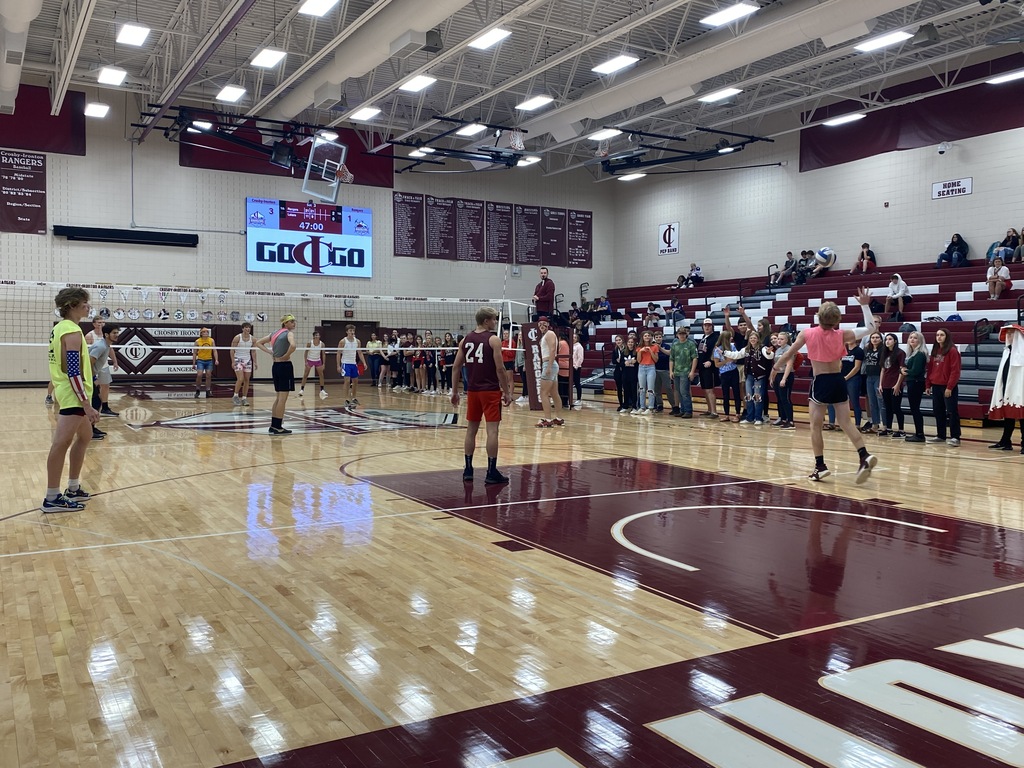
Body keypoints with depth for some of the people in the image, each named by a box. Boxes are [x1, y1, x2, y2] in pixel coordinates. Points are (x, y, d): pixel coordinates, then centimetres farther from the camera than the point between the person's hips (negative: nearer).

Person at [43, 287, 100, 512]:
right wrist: (87, 404, -23)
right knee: (62, 443, -9)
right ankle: (52, 499, -7)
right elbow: (73, 372, -22)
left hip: (68, 393, 11)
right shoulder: (73, 332, -17)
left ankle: (73, 489, 26)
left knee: (84, 437, 20)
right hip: (73, 395, -11)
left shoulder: (60, 328, 12)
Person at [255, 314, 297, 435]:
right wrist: (286, 356, -15)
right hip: (285, 366, -8)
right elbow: (292, 345, -31)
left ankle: (273, 425, 20)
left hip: (275, 366, 8)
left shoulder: (275, 333, 13)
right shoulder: (289, 333, -9)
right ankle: (278, 427, -1)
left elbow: (258, 343, 19)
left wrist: (270, 352, 10)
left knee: (278, 396, 16)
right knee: (283, 397, -3)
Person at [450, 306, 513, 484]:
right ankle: (491, 473, -1)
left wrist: (455, 392, 14)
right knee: (492, 430, -2)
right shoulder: (493, 340, -8)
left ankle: (468, 470, 16)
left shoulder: (465, 340, 8)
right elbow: (500, 369, -13)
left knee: (471, 429, 13)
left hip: (472, 391, 6)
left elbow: (456, 367, 7)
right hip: (491, 391, -5)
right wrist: (507, 392, -6)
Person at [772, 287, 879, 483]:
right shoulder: (841, 335, -2)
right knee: (846, 423, 7)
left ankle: (820, 466, 1)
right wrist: (865, 305, 6)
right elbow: (869, 328, 4)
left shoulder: (807, 333, -5)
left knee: (815, 426, 5)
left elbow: (788, 354, 5)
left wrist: (776, 367, 21)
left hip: (821, 383, -3)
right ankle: (864, 457, -8)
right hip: (838, 381, 3)